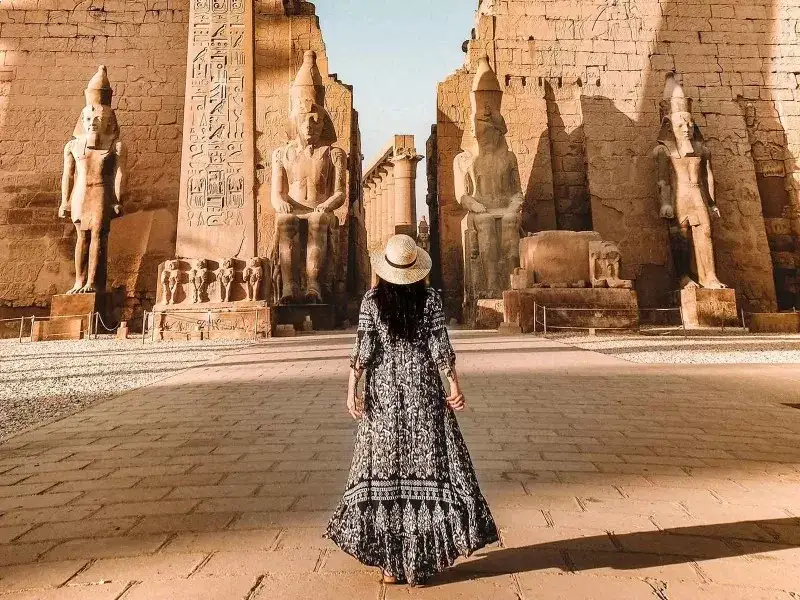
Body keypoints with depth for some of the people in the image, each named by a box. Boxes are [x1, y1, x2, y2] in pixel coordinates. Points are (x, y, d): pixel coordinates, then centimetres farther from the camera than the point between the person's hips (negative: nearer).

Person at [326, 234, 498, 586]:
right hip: (423, 391, 0)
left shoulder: (372, 301, -3)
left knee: (384, 471, 8)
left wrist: (352, 391, -6)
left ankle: (390, 565, 16)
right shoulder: (430, 299, -3)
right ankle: (417, 563, 13)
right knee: (427, 467, 7)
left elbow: (363, 349, -8)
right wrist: (455, 387, 0)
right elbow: (440, 348, -6)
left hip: (384, 393, 1)